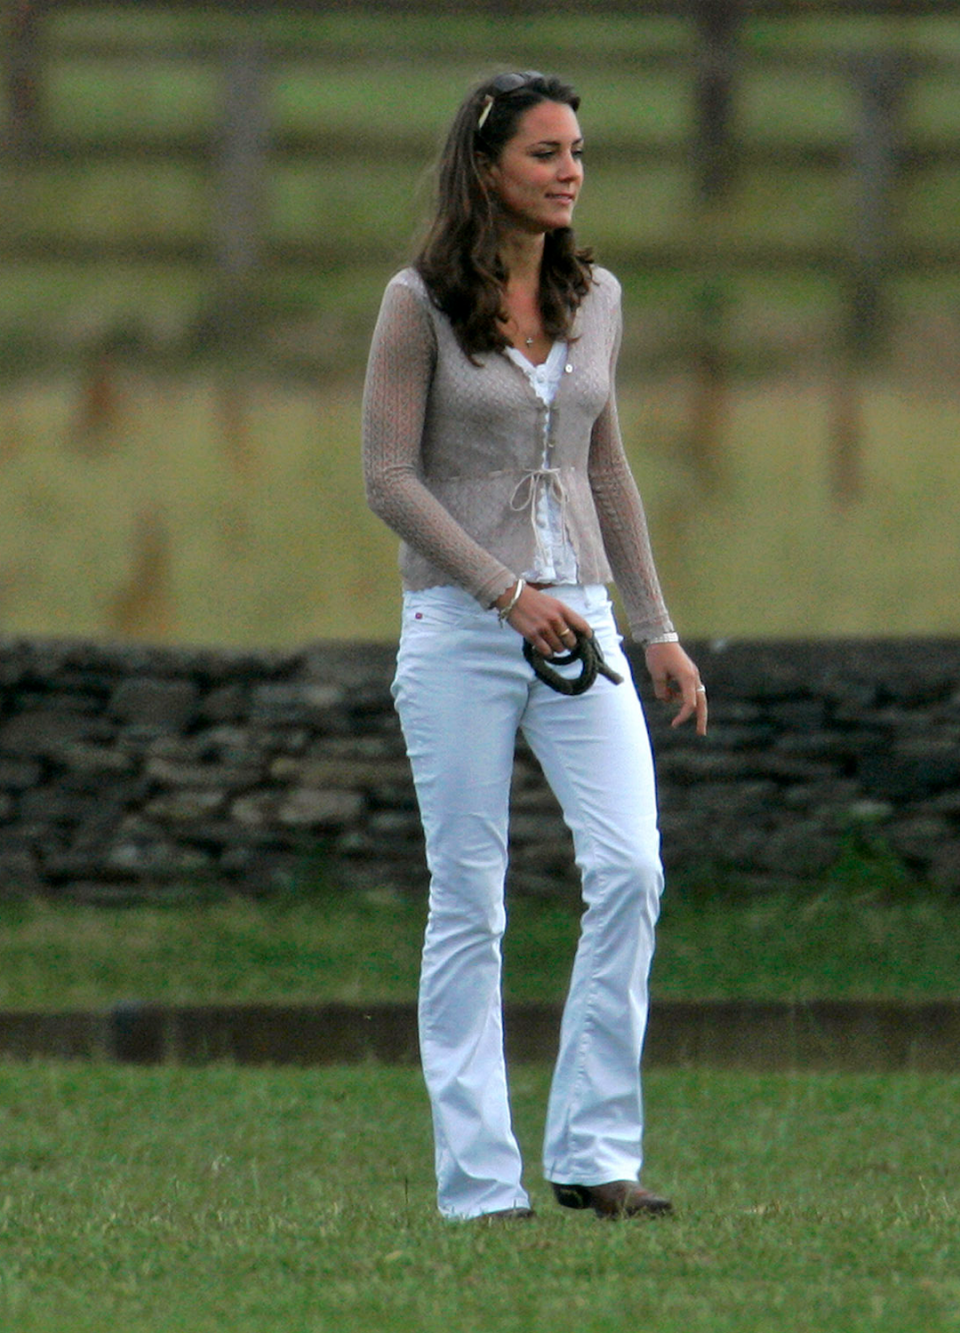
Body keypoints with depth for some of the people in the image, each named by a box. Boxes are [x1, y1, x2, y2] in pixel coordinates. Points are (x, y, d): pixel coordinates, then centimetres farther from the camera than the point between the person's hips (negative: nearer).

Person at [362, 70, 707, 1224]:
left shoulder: (594, 298, 10)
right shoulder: (420, 303, -5)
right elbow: (388, 478, -9)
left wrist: (657, 629, 15)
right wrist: (509, 592, -17)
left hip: (576, 620, 4)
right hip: (459, 627, -4)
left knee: (629, 869, -11)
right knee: (468, 905, -2)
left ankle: (593, 1151, -5)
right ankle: (479, 1182, 2)